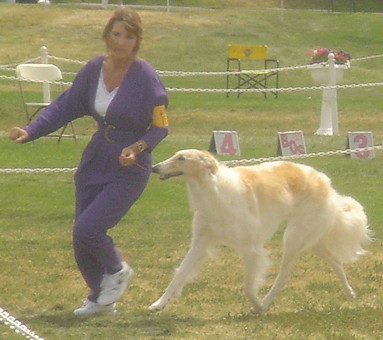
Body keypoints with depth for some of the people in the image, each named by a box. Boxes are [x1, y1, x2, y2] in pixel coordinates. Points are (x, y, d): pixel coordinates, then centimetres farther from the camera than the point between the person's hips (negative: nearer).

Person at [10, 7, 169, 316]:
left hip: (129, 167, -6)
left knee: (87, 229, -18)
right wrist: (31, 131, -4)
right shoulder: (94, 69, -1)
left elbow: (161, 126, -12)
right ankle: (101, 298, 30)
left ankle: (117, 271, 12)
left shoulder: (145, 77, -16)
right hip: (95, 162, 6)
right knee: (82, 237, 7)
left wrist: (139, 147, -29)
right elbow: (65, 106, 6)